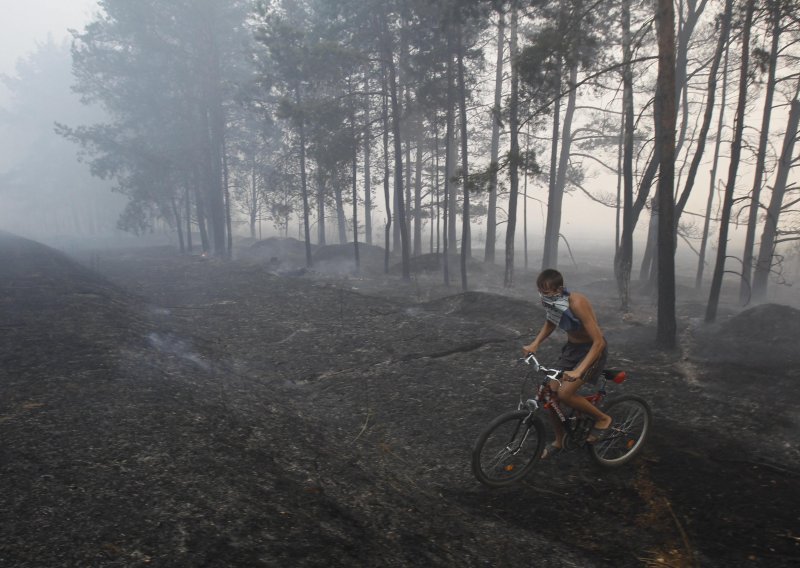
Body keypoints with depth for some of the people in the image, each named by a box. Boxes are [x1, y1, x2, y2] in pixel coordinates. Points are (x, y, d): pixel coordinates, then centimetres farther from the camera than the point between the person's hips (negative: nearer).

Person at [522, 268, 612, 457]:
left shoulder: (576, 303, -32)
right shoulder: (551, 301, -11)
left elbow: (599, 342, -33)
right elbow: (550, 323, 12)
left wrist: (579, 371, -41)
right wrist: (535, 344, -1)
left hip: (592, 350, -7)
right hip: (571, 348, 7)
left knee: (565, 394, -20)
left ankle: (602, 418, 6)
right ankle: (559, 440, 22)